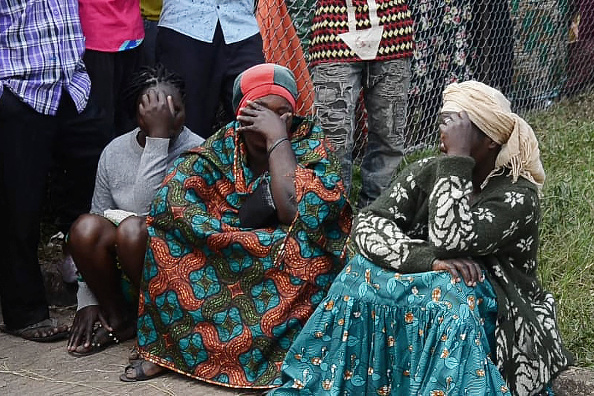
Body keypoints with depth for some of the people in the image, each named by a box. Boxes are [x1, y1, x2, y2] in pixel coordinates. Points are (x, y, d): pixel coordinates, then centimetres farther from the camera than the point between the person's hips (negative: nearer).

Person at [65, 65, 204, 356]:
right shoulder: (115, 152, 0)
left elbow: (148, 208, -29)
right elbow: (97, 222, 3)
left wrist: (159, 137, -30)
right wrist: (87, 300, -2)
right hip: (121, 273, 4)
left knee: (132, 228, -32)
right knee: (85, 227, -24)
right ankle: (119, 320, -4)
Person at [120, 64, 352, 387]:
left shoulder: (310, 145, -10)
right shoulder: (224, 145, -5)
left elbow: (297, 212, -27)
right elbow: (174, 194, -19)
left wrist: (278, 138, -24)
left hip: (292, 275, -2)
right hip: (224, 266, 3)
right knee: (170, 215, -16)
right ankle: (165, 344, -15)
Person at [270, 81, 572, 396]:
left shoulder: (519, 195, -15)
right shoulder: (427, 172, -1)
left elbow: (451, 241, -30)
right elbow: (367, 225, -13)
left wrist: (457, 158, -28)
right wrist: (428, 259, -29)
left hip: (489, 312, -4)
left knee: (452, 298, -36)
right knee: (364, 275, -23)